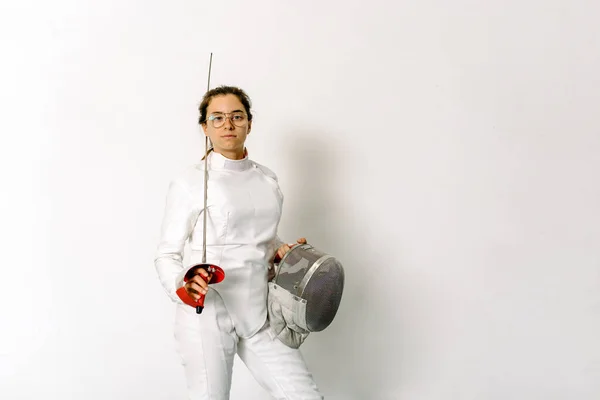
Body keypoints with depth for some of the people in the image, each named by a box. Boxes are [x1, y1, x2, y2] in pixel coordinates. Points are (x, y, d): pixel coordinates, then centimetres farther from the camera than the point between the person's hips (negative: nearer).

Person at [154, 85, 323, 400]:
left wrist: (280, 251, 2)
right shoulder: (189, 182, -6)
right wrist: (182, 285, -25)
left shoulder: (267, 179, 10)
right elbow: (167, 254, -5)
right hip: (207, 311, -5)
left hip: (257, 311, 5)